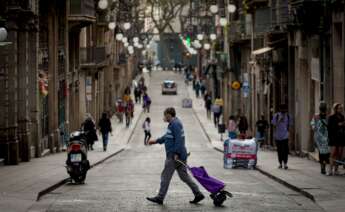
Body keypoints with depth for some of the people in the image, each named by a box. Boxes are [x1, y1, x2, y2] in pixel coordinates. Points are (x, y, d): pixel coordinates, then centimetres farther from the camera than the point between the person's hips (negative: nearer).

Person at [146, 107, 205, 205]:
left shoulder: (175, 124, -15)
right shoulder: (174, 123, 18)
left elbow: (179, 139, -24)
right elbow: (167, 136, 31)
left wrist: (176, 153, -26)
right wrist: (156, 141, 36)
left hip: (173, 156, -10)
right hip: (181, 156, 10)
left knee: (166, 176, -2)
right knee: (184, 176, 11)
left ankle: (160, 198, 4)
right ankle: (198, 194, 7)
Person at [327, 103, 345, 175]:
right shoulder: (331, 118, -3)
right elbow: (329, 128, -10)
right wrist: (338, 125, -16)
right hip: (334, 138, -5)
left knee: (339, 154, 2)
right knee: (333, 154, -11)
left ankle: (336, 169, 6)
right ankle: (330, 170, -11)